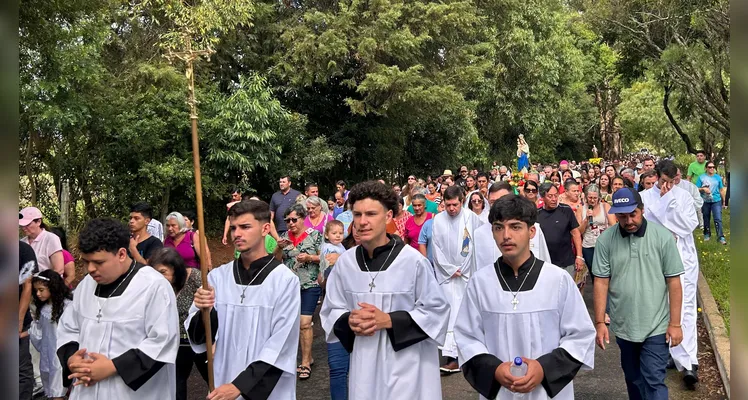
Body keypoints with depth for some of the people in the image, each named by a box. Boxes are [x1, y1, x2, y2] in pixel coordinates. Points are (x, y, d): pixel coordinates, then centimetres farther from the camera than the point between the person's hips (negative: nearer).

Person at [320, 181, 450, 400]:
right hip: (364, 363, 3)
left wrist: (388, 320, -18)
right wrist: (349, 321, -14)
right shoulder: (345, 262, -3)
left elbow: (436, 310, -8)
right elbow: (331, 311, 8)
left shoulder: (413, 261, -14)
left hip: (407, 363, -3)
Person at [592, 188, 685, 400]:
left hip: (656, 326, -2)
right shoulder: (605, 239, -7)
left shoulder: (663, 236, -10)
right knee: (633, 379, 19)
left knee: (653, 381, -2)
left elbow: (673, 281, -6)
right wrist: (599, 322, -5)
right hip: (622, 326, 2)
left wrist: (675, 323, -6)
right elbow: (601, 282, -4)